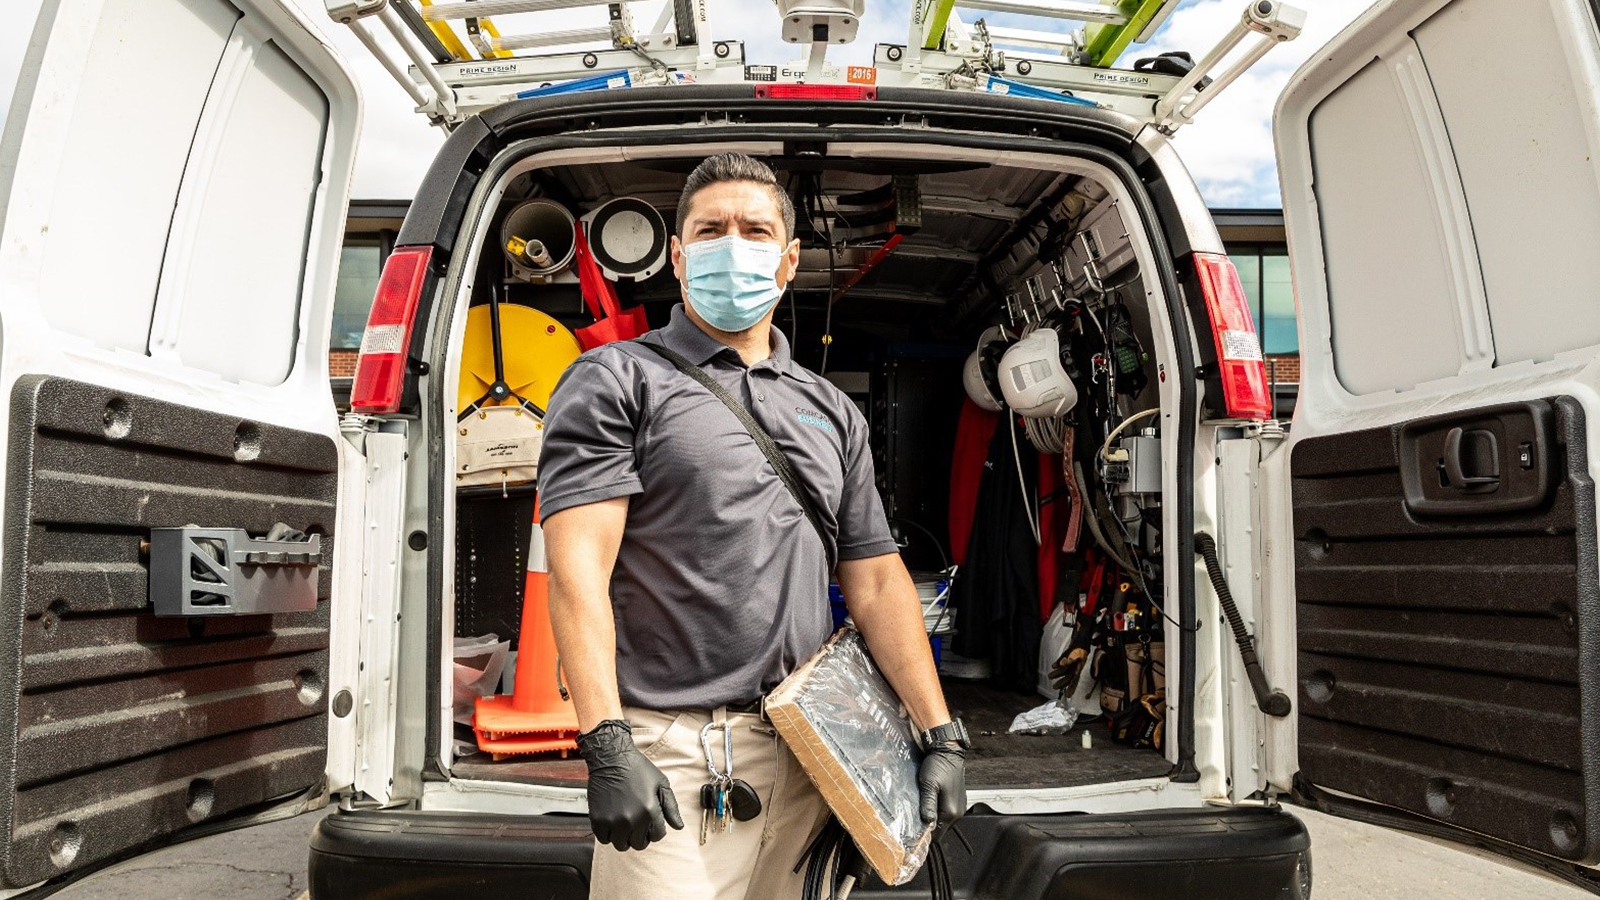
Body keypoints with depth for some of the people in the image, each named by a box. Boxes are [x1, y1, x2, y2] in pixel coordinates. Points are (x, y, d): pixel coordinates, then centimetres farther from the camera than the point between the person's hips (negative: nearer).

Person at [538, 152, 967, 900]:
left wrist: (941, 735, 9)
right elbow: (578, 567, -10)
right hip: (674, 753, -5)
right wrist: (608, 745, -20)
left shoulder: (833, 412, 17)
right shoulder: (616, 380, 0)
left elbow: (877, 582, 16)